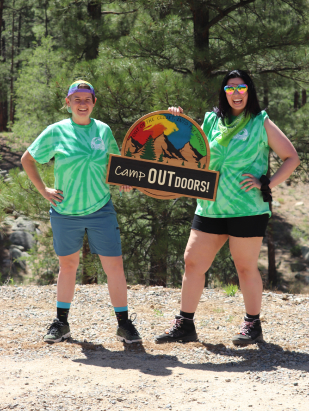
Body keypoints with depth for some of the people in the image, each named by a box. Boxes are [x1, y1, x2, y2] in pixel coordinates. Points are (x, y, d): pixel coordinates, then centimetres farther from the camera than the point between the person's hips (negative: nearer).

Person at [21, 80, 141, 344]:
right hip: (66, 212, -1)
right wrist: (43, 190, 0)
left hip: (101, 210, 1)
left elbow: (115, 159, 23)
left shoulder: (103, 130, 5)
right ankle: (61, 323, 23)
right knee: (68, 265, 11)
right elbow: (27, 159, 8)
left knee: (114, 265, -4)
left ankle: (124, 324, 4)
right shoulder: (56, 132, -2)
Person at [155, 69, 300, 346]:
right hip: (210, 206, 5)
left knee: (246, 267, 1)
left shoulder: (261, 123, 1)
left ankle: (253, 326, 15)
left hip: (247, 207, -4)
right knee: (192, 262, 2)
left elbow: (292, 158, 1)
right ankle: (185, 324, 11)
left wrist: (267, 185, -9)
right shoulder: (213, 121, 12)